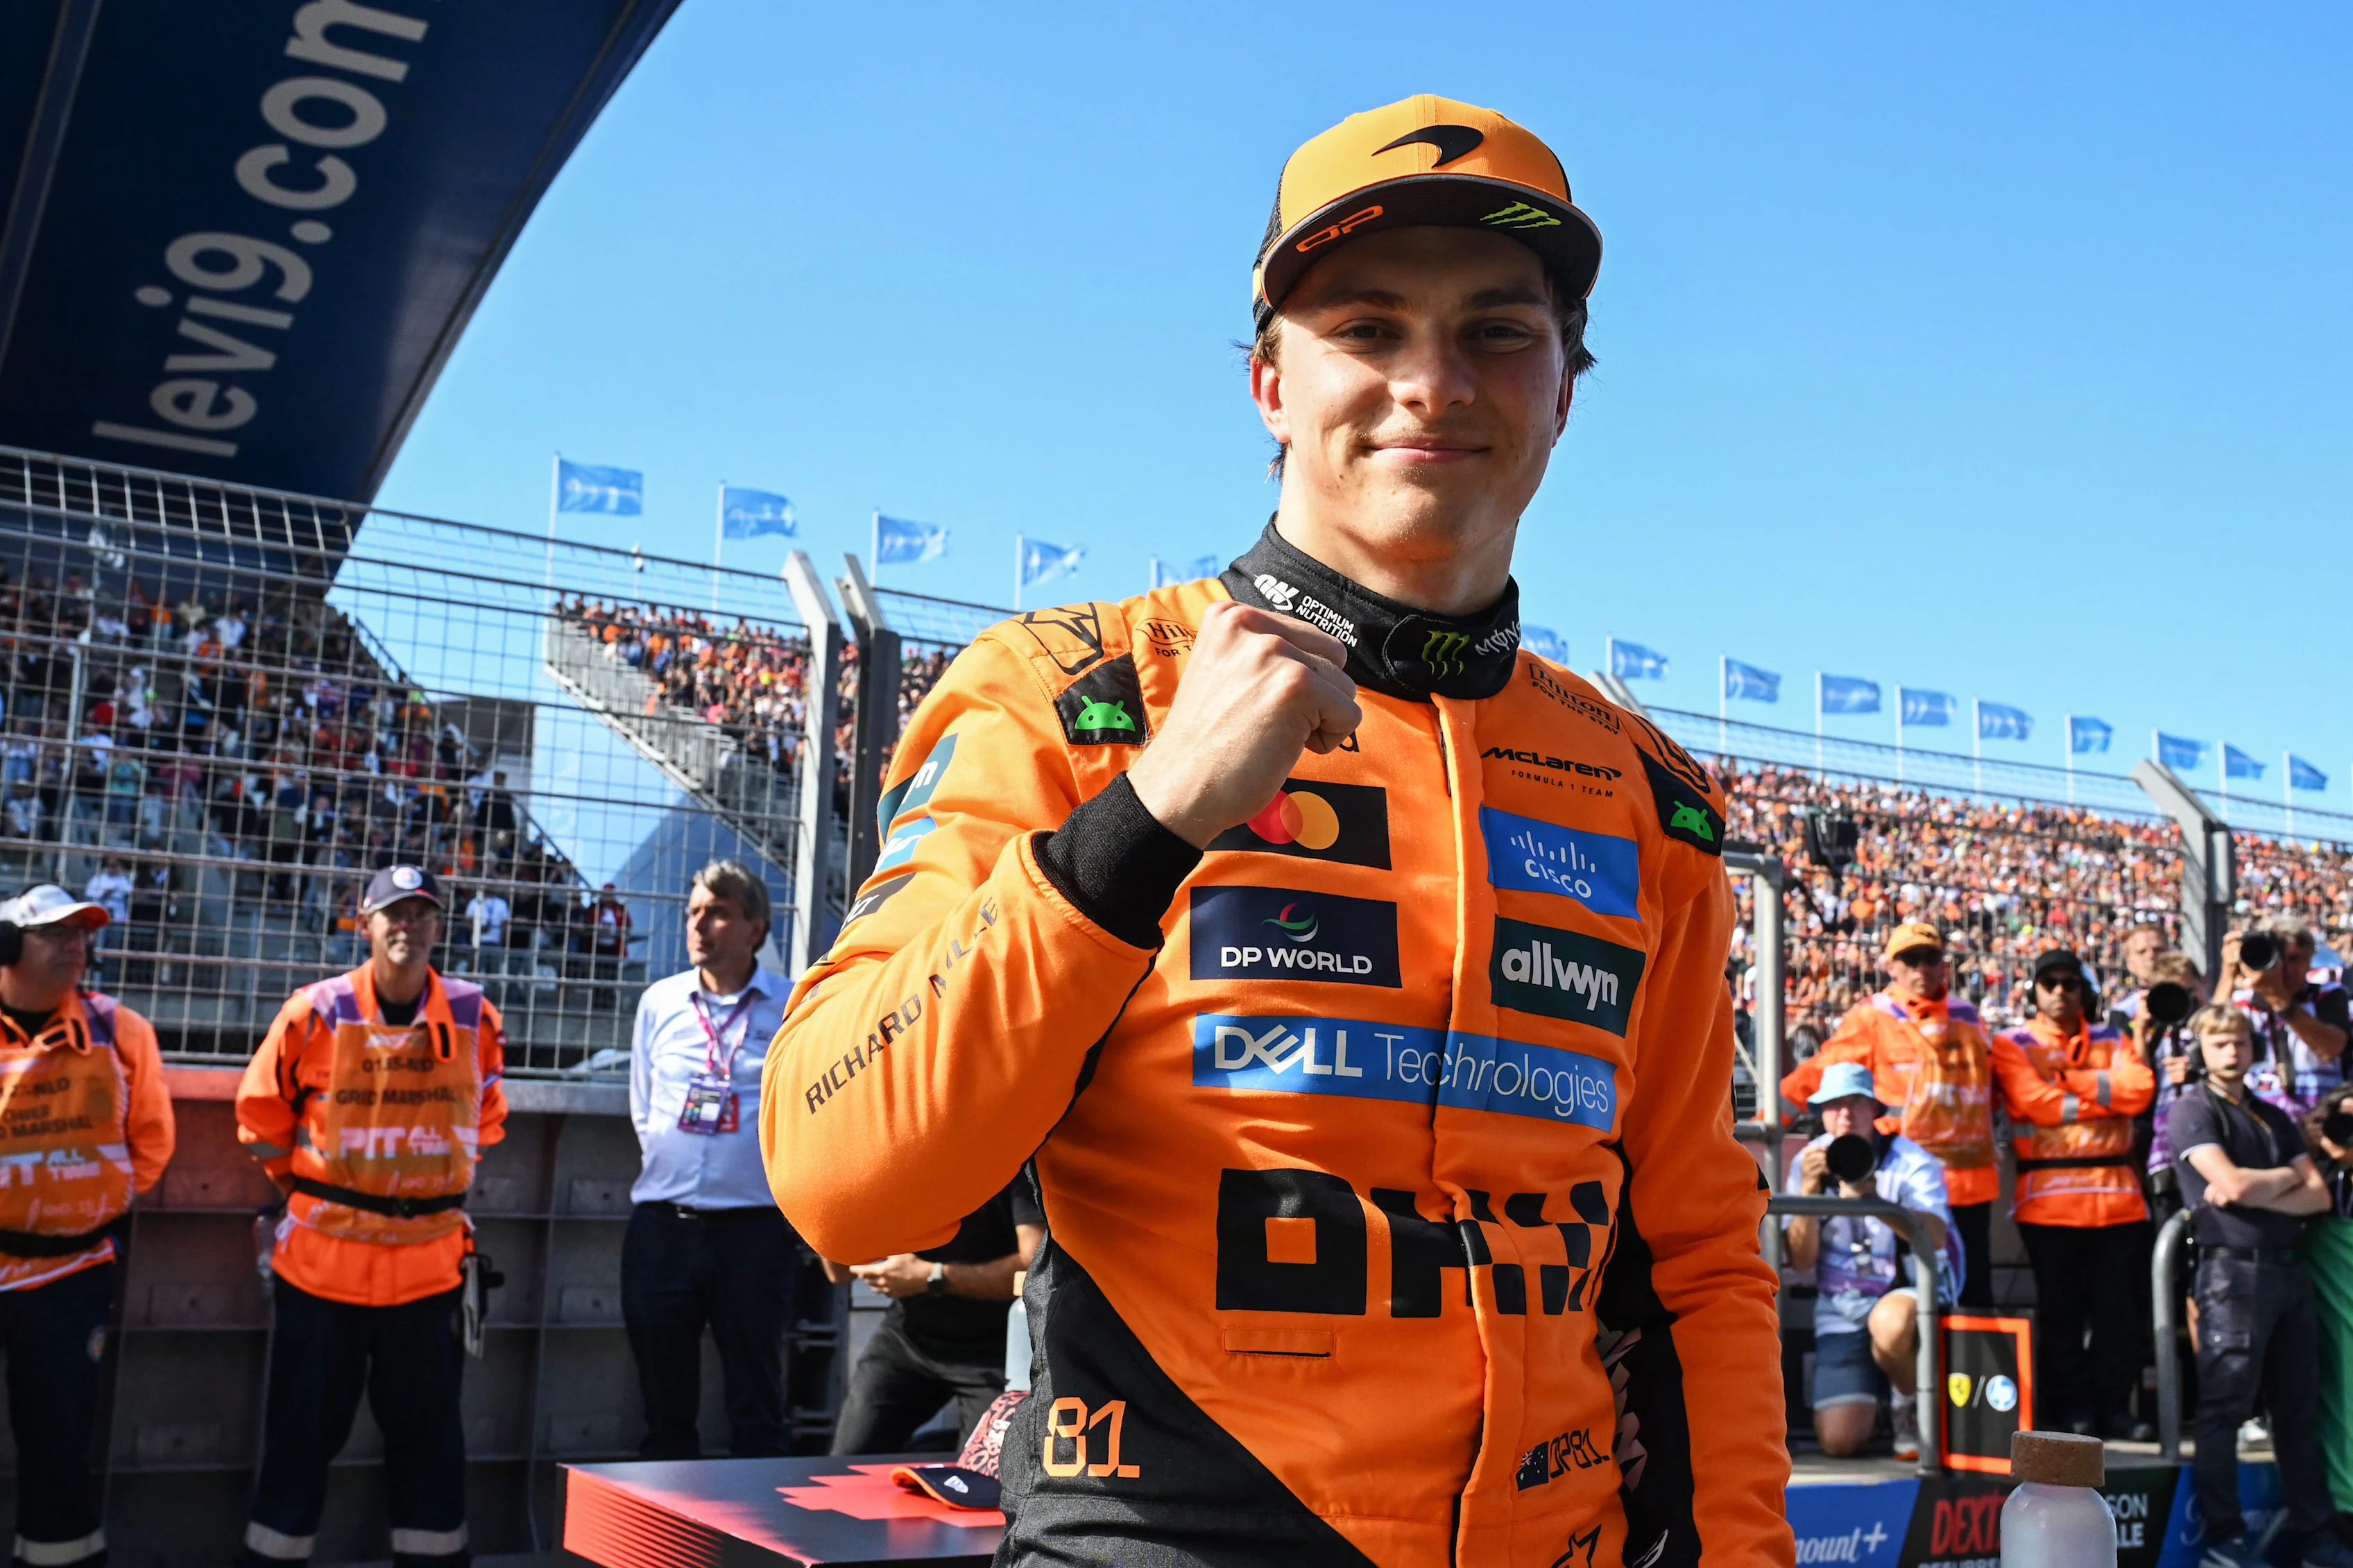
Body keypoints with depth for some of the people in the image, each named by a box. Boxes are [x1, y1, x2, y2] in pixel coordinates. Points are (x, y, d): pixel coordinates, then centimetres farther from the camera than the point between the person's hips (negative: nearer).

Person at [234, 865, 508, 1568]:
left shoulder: (474, 1017, 0)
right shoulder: (315, 1012, -5)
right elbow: (262, 1112, 8)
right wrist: (308, 1186, 11)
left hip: (432, 1260, 1)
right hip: (323, 1255, -1)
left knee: (427, 1428, 9)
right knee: (304, 1425, 9)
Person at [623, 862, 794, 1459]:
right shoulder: (660, 1002, 8)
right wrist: (667, 1163, 13)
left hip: (754, 1228, -3)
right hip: (661, 1227, 4)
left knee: (757, 1410, 4)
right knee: (664, 1409, 12)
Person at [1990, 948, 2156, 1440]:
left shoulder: (2112, 1041, 15)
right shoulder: (2013, 1044, 4)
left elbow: (2141, 1088, -4)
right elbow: (2036, 1101, -12)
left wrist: (2071, 1081, -9)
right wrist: (2108, 1095, -5)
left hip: (2117, 1195, 3)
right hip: (2049, 1197, -3)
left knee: (2122, 1306, 5)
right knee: (2059, 1309, 2)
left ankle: (2113, 1406, 15)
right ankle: (2070, 1407, 11)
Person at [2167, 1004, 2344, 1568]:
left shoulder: (2274, 1117, 18)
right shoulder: (2192, 1112, -2)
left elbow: (2318, 1196, 8)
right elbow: (2232, 1184, -16)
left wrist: (2256, 1194, -8)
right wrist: (2286, 1176, 2)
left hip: (2287, 1268, 7)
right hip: (2233, 1269, -6)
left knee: (2298, 1406, 11)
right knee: (2224, 1409, -4)